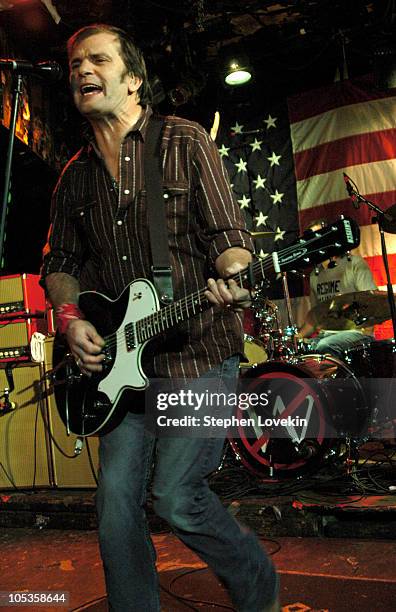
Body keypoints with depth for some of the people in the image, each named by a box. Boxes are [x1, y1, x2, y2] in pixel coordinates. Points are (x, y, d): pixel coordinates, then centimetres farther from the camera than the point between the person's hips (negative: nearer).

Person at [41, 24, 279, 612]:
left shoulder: (185, 142, 0)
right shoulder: (75, 174, 13)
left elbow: (227, 235, -5)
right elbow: (59, 262, 19)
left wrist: (234, 277, -27)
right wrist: (70, 317, 0)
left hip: (200, 350, -5)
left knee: (177, 498, -8)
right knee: (116, 504, 5)